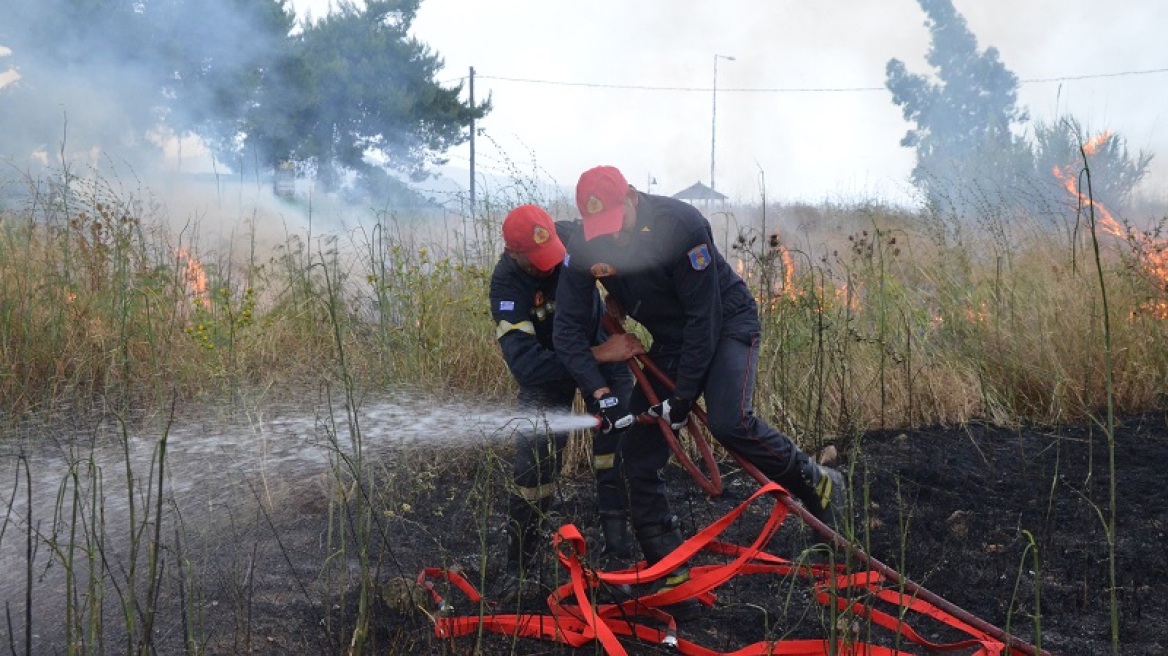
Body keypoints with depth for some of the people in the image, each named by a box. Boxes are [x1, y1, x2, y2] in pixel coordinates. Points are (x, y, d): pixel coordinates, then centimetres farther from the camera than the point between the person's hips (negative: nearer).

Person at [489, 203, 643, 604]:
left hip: (601, 347, 2)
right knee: (535, 462, -9)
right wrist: (598, 356, -46)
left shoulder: (575, 237, -27)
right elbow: (526, 365, -41)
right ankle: (516, 566, 7)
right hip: (547, 364, -2)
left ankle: (617, 553, 0)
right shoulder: (507, 286, -33)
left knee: (618, 453, -11)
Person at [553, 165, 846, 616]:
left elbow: (703, 317, -26)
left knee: (729, 423, -31)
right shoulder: (584, 249, -15)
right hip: (671, 340, 6)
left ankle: (816, 484, -6)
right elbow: (569, 328, -14)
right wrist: (601, 395, -25)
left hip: (727, 324, -6)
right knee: (638, 453, -1)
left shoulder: (680, 225, -29)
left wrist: (683, 394, -23)